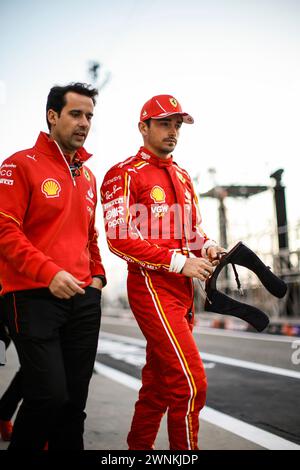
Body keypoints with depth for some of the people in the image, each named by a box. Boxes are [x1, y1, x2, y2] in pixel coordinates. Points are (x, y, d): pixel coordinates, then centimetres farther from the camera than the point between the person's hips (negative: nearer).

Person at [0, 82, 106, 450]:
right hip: (33, 296, -6)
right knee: (49, 396, -11)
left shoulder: (87, 175, 17)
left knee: (74, 401, 9)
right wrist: (49, 272, -22)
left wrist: (97, 275, 12)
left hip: (84, 300, 7)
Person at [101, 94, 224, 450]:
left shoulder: (182, 177, 18)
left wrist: (205, 247, 0)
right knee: (190, 382, -13)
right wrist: (179, 261, -19)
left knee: (158, 379, 15)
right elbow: (119, 239, -14)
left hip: (182, 288, 8)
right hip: (151, 286, -8)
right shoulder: (125, 174, -6)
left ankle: (138, 446, 29)